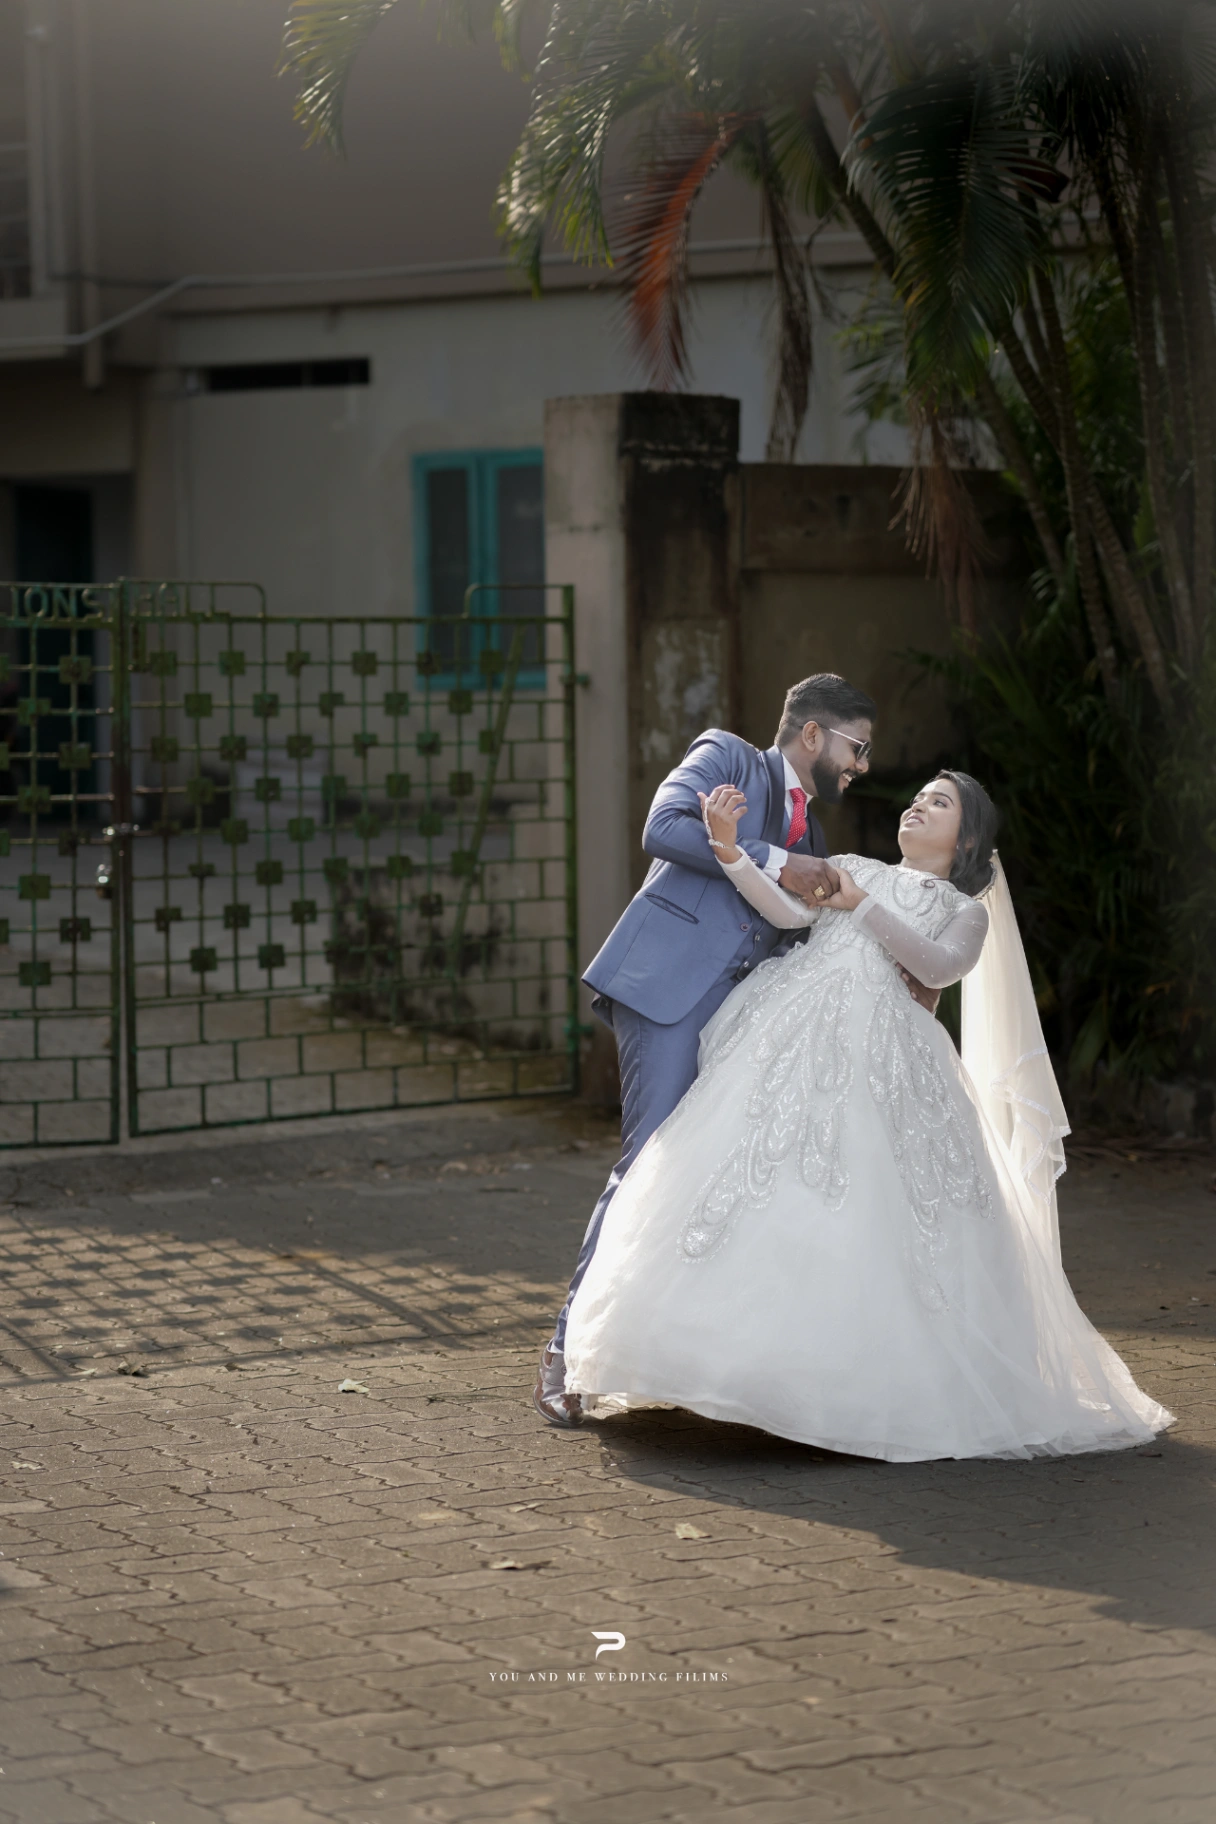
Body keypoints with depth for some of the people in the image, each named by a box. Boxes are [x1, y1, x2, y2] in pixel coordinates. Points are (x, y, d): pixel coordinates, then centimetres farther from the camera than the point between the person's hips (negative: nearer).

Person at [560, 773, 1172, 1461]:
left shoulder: (965, 913, 21)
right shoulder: (853, 867, 28)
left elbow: (939, 966, 0)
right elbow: (788, 910, 8)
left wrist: (863, 906, -7)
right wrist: (728, 845, -5)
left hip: (876, 1041, -2)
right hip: (792, 1017, 2)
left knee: (877, 1213, -12)